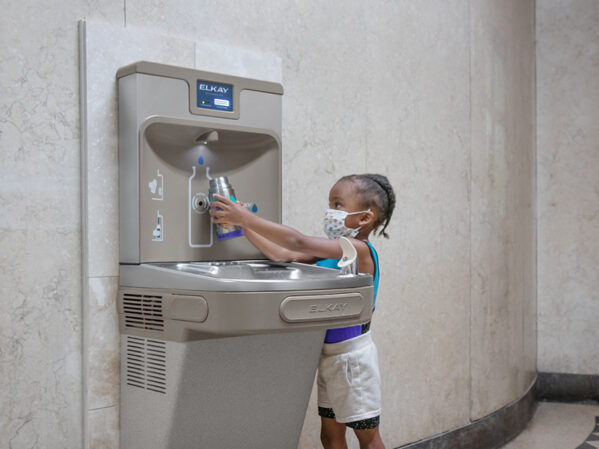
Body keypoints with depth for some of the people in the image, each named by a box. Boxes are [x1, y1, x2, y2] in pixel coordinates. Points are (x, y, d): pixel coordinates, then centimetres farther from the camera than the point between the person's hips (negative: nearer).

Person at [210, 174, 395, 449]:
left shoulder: (359, 250, -20)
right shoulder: (329, 253, 7)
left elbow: (299, 243, -28)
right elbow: (284, 256, 3)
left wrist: (246, 218, -27)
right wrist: (243, 224, -3)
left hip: (351, 353, -8)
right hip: (328, 352, 8)